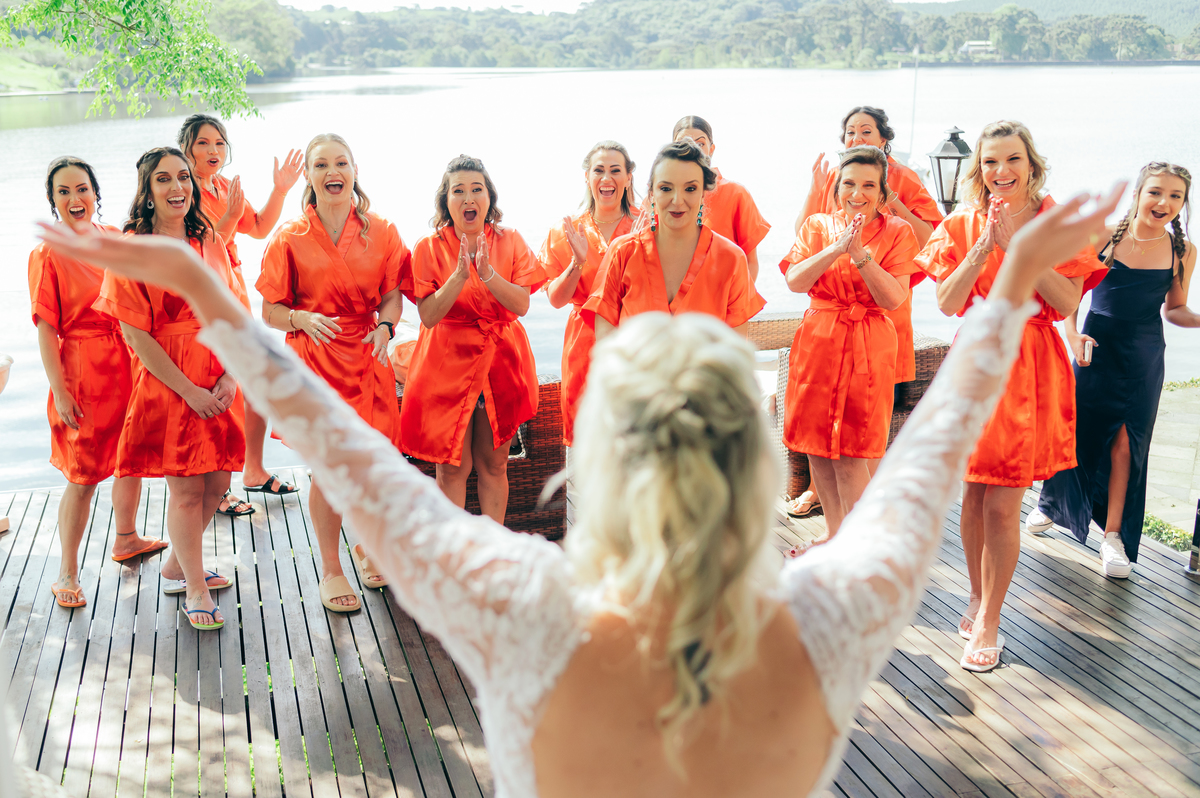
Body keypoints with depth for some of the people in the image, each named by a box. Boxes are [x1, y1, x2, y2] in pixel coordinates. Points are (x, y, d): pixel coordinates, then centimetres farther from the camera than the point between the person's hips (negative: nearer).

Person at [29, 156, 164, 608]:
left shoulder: (116, 240, 5)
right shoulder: (48, 255, -8)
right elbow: (46, 329, -10)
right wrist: (60, 391, -15)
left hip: (129, 364, 5)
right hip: (82, 371, -5)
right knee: (84, 476, -2)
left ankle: (126, 539, 41)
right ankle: (67, 574, 11)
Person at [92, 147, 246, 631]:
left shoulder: (209, 242, 9)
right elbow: (136, 334, -11)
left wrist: (231, 376, -8)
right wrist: (189, 390, -14)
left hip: (219, 383, 6)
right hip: (167, 382, -5)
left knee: (216, 484, 11)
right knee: (185, 489, -1)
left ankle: (175, 567, 33)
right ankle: (194, 590, 17)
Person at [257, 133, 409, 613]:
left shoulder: (381, 232, 4)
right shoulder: (291, 238, -1)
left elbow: (393, 297, 7)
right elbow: (271, 311, 1)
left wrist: (385, 327, -14)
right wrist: (304, 319, -19)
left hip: (366, 358, 2)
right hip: (314, 360, -2)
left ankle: (363, 544, 33)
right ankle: (330, 570, 17)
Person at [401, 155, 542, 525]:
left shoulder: (510, 241, 2)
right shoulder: (429, 248, -4)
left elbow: (522, 304, -8)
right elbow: (428, 316, -12)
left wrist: (487, 272, -22)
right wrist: (460, 275, -24)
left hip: (500, 362, 2)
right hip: (448, 364, -2)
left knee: (493, 464, 10)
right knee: (452, 467, 2)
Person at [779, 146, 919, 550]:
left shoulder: (896, 232, 1)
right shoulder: (817, 226, 8)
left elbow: (893, 298, -10)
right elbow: (794, 281, -7)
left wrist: (860, 254, -20)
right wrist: (836, 249, -19)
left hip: (868, 348, -3)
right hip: (818, 342, 4)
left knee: (851, 454, -5)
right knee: (816, 445, 7)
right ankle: (834, 533, 23)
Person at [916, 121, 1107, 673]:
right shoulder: (964, 224, 4)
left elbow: (1068, 302, -10)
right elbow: (947, 302, -5)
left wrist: (1016, 245, -16)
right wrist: (985, 245, -14)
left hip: (1030, 367, -2)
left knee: (1002, 504, -5)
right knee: (974, 493, 9)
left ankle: (988, 620, 9)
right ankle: (979, 596, 29)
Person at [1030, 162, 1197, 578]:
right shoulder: (1104, 235, -8)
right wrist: (1072, 332, -12)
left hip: (1144, 357, 1)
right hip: (1097, 346, -1)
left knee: (1126, 443, 2)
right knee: (1077, 429, 5)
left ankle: (1113, 534, 15)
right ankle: (1054, 502, 34)